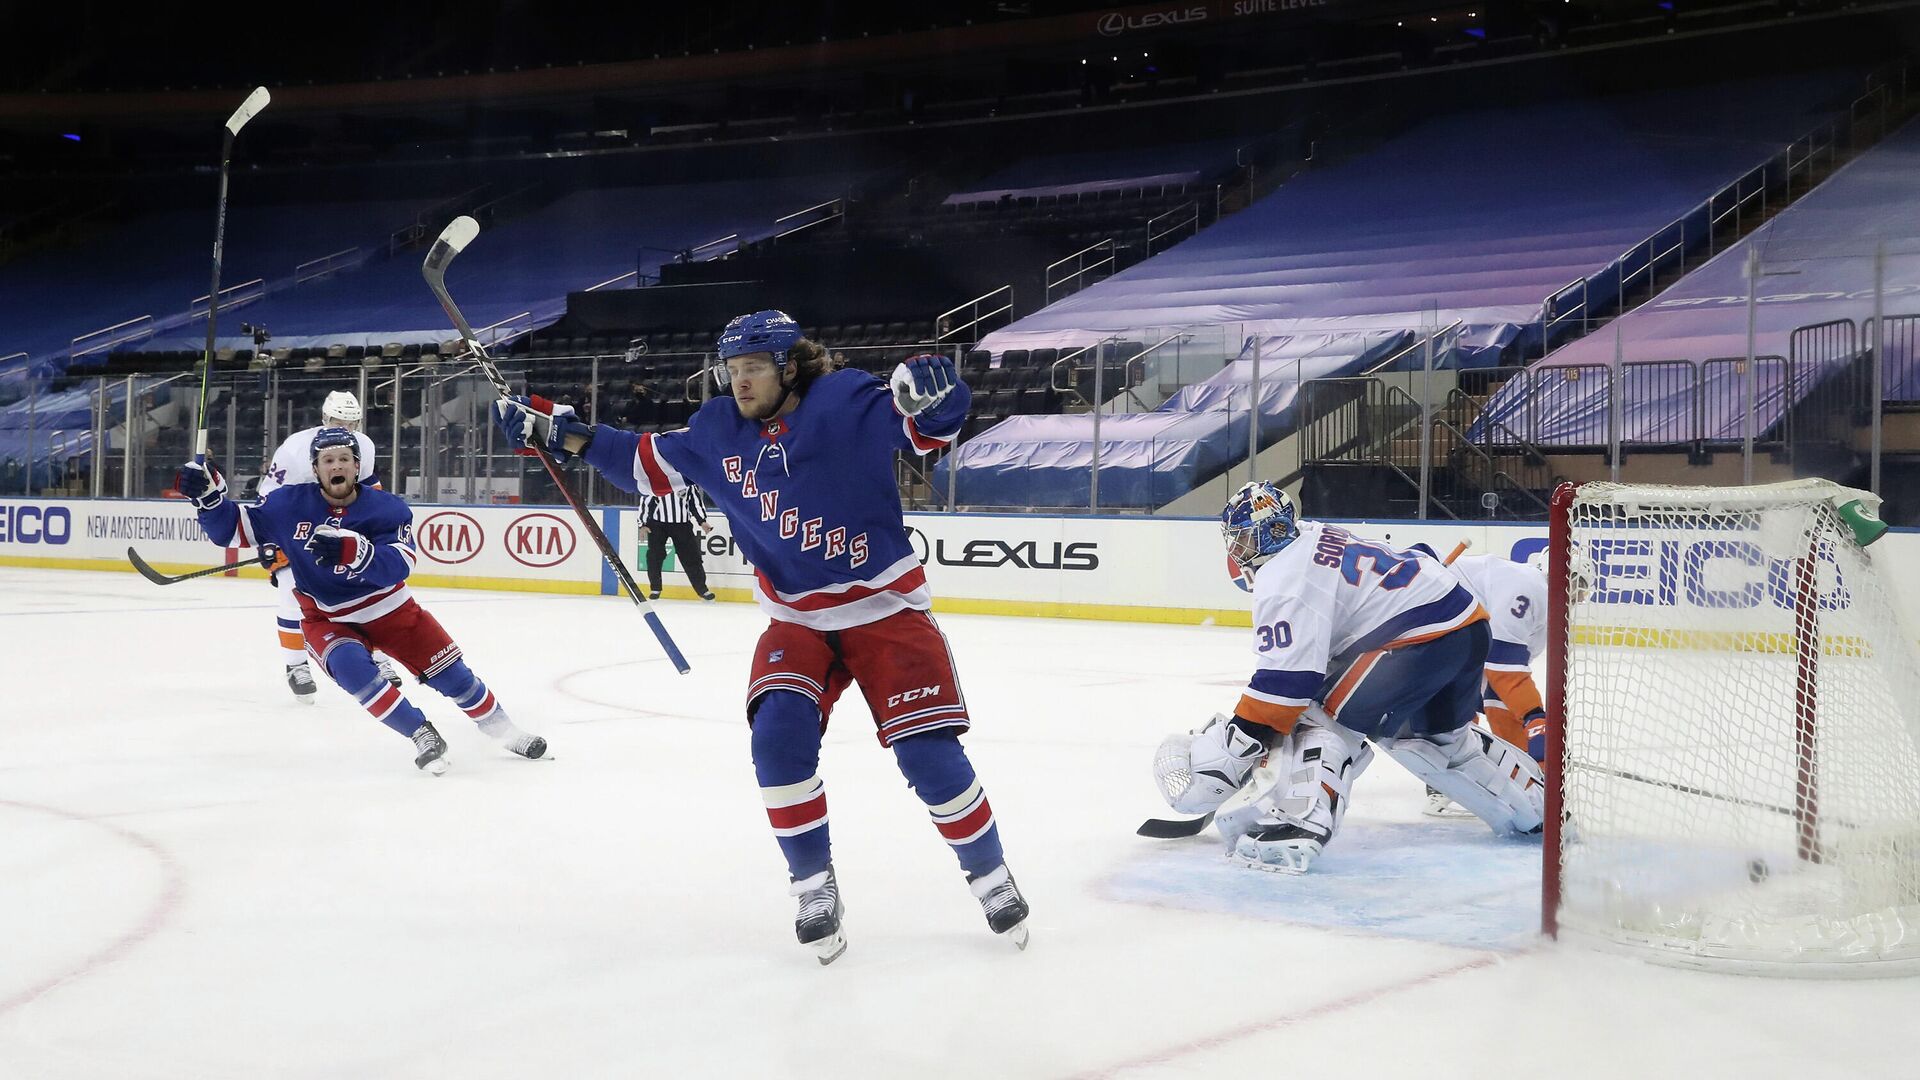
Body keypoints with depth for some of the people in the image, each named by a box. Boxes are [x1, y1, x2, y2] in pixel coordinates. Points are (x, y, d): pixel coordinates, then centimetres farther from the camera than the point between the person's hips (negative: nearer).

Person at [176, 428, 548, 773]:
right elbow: (232, 529, -7)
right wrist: (207, 495, -25)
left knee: (450, 673, 1)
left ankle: (505, 731, 24)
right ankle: (422, 736, -19)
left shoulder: (388, 509, -16)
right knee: (351, 668, -31)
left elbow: (398, 565, -32)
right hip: (327, 619, -1)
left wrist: (352, 550, -49)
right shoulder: (290, 504, -12)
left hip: (389, 609, 1)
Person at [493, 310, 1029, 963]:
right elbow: (648, 464, 13)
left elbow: (929, 425, -20)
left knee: (928, 754, -9)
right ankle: (814, 887, 0)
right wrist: (566, 436, 7)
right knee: (778, 737, -18)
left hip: (886, 610, -4)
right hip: (796, 621, 4)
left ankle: (990, 875, 15)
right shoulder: (718, 433, 2)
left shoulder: (845, 402, -13)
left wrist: (929, 394, -42)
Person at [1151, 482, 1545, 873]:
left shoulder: (1284, 578, -13)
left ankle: (1295, 829, -24)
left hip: (1423, 635, -10)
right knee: (1441, 736, 30)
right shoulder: (1315, 537, 15)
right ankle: (1536, 806, 43)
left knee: (1325, 718, -9)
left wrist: (1230, 747, -16)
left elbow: (1288, 678, -19)